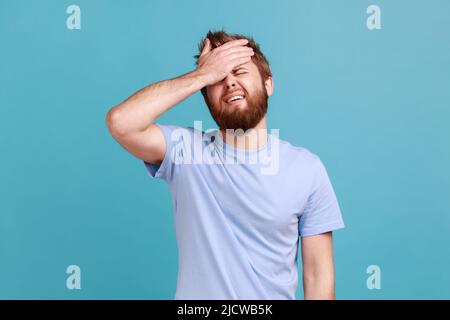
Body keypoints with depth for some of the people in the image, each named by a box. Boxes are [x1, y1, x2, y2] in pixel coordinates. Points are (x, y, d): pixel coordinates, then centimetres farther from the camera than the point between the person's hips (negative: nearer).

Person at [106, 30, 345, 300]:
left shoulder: (306, 168, -10)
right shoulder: (184, 149, -10)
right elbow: (120, 122, -26)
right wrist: (200, 75, -21)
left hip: (273, 295, 0)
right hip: (195, 292, 0)